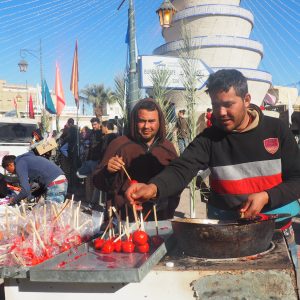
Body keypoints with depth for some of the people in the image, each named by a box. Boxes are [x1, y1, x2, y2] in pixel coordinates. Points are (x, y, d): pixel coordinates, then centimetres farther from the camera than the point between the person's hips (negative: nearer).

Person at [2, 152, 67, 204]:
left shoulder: (20, 164, -1)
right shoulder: (28, 158, 27)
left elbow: (25, 190, -12)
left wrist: (14, 200, 7)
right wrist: (30, 196, 25)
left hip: (55, 185, -9)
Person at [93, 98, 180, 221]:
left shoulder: (168, 147, 5)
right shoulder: (119, 145, -5)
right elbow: (99, 182, -4)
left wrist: (170, 211, 7)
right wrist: (108, 172, -24)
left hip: (161, 220, 3)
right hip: (125, 218, -2)